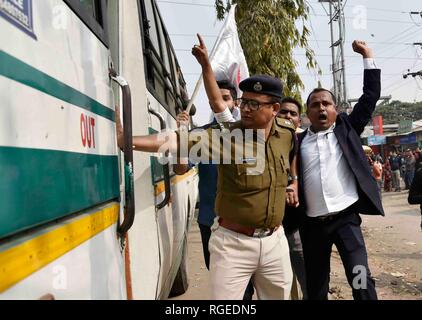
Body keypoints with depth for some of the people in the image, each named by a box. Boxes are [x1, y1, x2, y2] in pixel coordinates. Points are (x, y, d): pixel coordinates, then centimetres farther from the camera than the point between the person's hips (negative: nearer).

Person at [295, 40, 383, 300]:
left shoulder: (346, 129, 5)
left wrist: (368, 56, 1)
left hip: (346, 218, -1)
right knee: (316, 286, 13)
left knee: (360, 278, -10)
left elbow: (370, 96, 2)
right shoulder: (298, 141, 5)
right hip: (312, 224, 2)